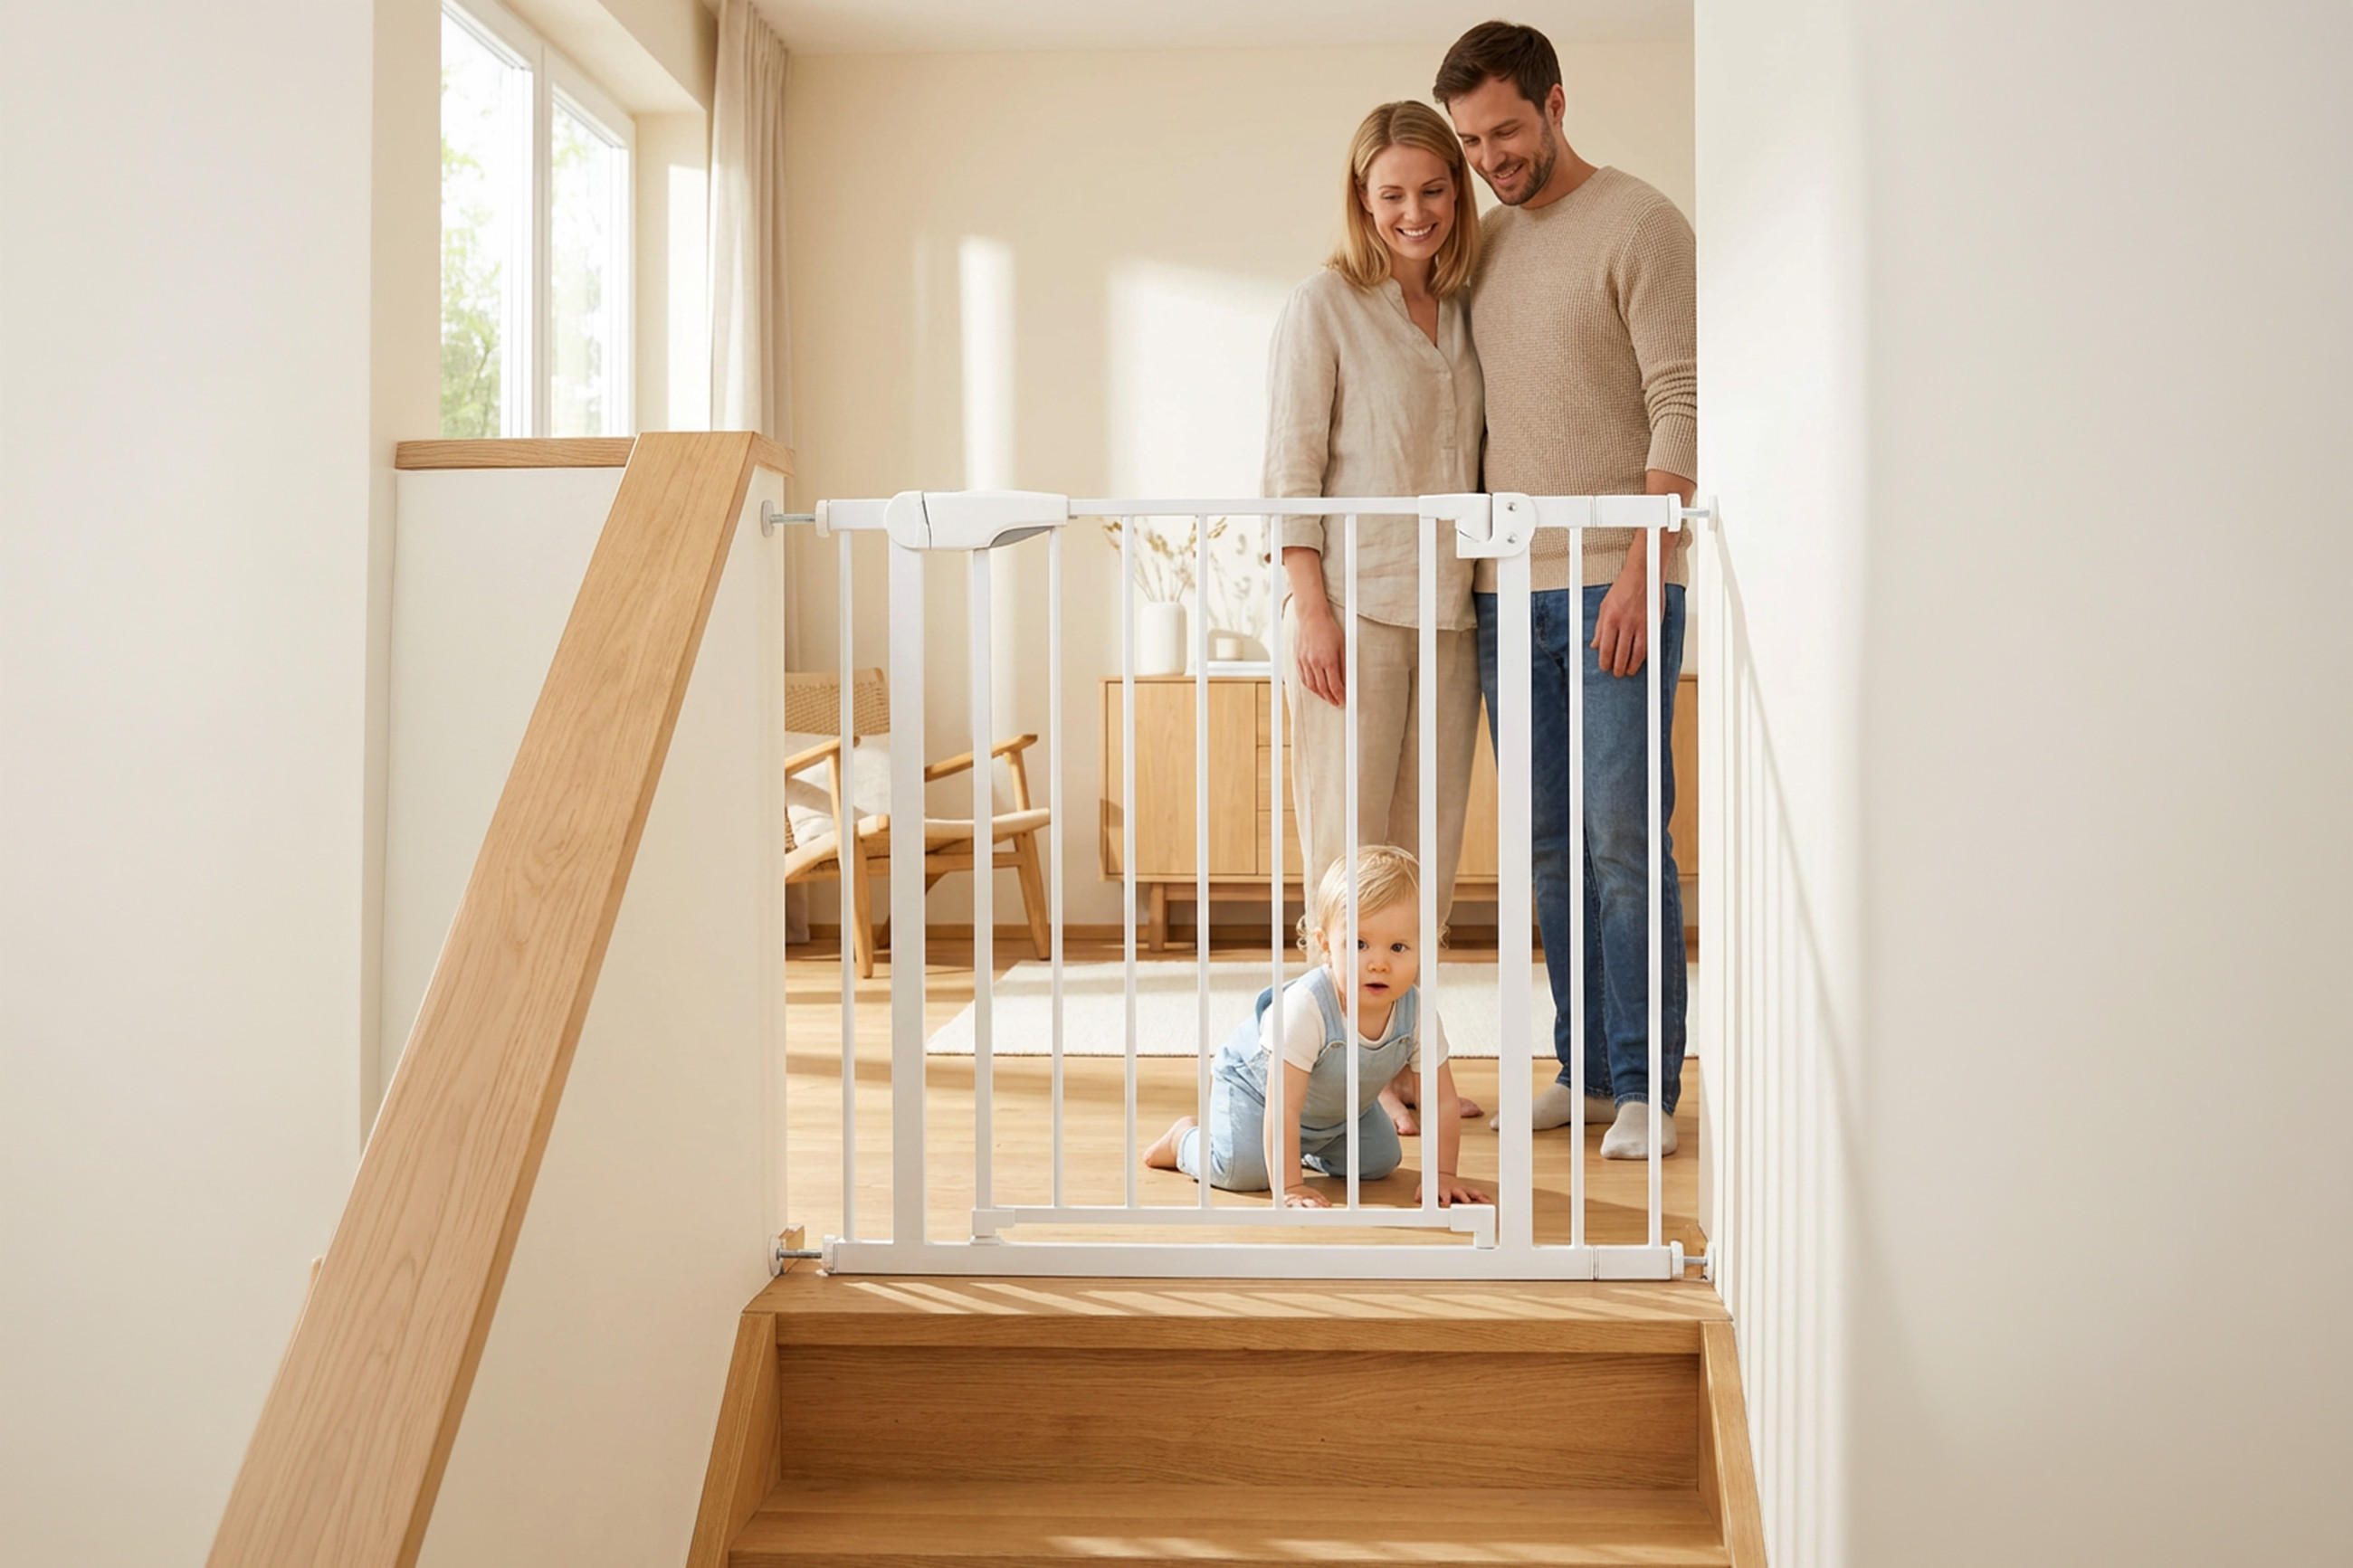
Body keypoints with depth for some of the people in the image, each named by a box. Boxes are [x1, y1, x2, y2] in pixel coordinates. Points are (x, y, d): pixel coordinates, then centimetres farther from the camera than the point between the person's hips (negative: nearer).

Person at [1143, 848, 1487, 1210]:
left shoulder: (1420, 1013, -29)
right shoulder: (1304, 1007, -43)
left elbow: (1442, 1100, -17)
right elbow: (1283, 1108, -41)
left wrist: (1443, 1175, -20)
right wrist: (1289, 1188, -40)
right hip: (1255, 1081, -5)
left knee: (1380, 1162, 2)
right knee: (1243, 1170, -22)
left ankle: (1308, 1149, 30)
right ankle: (1186, 1138, 11)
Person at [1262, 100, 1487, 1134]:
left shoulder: (1461, 310, 15)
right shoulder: (1323, 307, -1)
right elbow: (1291, 471, -6)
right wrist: (1312, 610, -14)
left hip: (1449, 611, 6)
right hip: (1354, 605, -6)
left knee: (1429, 846, 8)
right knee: (1349, 847, -3)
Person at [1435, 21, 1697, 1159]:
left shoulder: (1638, 225, -2)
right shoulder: (1482, 245, 17)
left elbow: (1680, 404, -9)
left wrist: (1641, 568, -17)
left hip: (1613, 585, -6)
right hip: (1508, 587, 6)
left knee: (1625, 840, -5)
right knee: (1547, 844, 7)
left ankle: (1646, 1087, 4)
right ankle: (1583, 1070, 16)